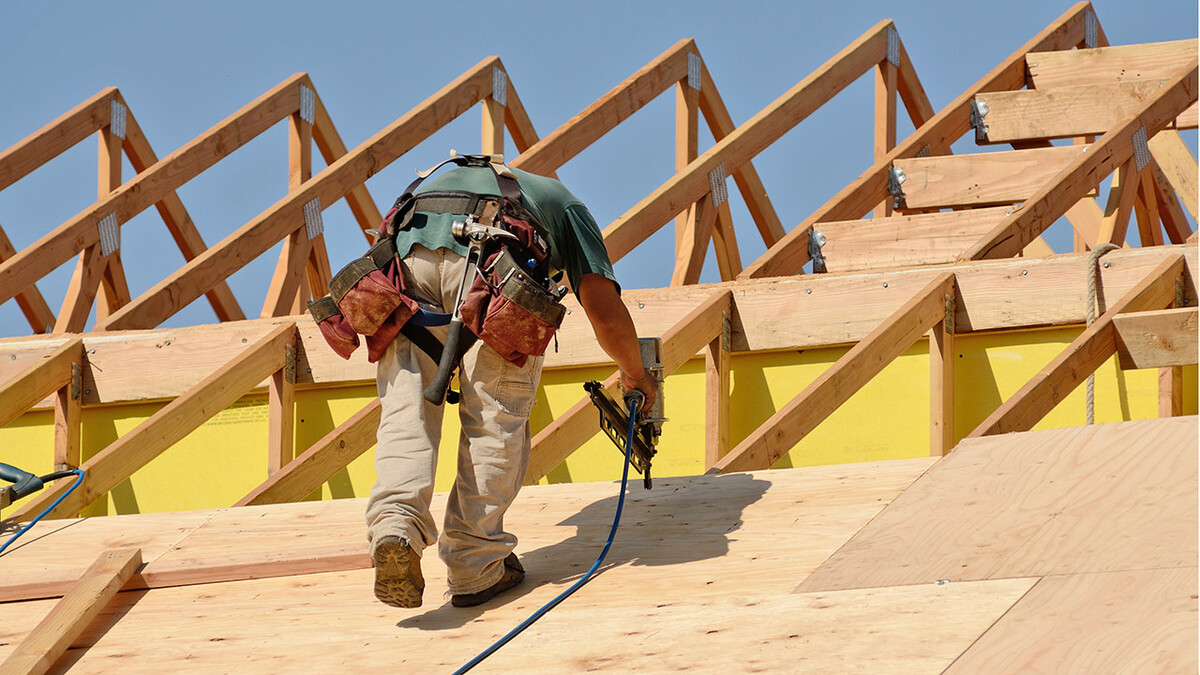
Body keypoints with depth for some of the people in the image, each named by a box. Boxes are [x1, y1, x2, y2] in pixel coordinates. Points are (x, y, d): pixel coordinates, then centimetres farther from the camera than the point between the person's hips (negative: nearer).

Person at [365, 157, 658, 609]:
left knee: (407, 413, 3)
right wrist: (635, 374, 45)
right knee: (496, 419, 8)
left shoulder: (438, 181, 48)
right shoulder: (565, 203, 37)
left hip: (406, 250, 3)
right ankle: (474, 566, 6)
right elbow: (605, 313, 26)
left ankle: (394, 523, -22)